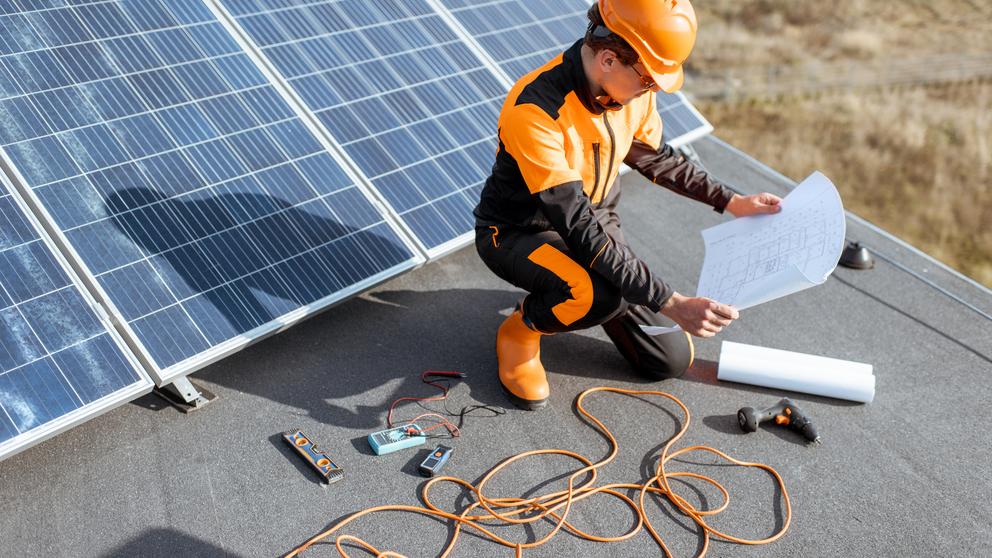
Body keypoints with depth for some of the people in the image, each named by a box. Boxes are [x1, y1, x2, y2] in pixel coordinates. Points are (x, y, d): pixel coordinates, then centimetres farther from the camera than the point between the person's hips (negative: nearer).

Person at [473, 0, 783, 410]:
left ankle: (580, 289, 25)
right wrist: (672, 303, -38)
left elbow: (656, 157, 11)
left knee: (671, 361, 2)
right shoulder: (534, 111, -34)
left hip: (594, 219, 7)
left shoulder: (633, 89, -11)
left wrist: (730, 202, 6)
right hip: (518, 234, -6)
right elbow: (580, 230, -36)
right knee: (605, 295, -39)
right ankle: (520, 330, -6)